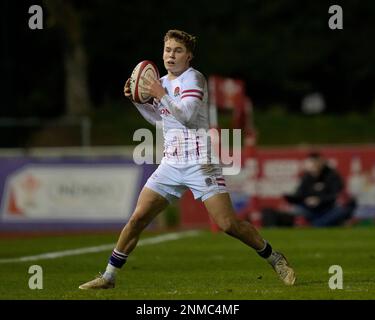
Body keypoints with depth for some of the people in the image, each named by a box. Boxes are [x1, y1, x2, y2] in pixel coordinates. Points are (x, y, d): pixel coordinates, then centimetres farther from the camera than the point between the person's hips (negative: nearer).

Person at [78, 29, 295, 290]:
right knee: (138, 218, -3)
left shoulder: (193, 78, -7)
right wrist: (137, 100, 16)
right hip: (171, 164, 6)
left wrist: (161, 95, -18)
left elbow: (187, 115, -20)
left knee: (228, 224, -12)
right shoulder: (162, 82, 14)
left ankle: (275, 259, 7)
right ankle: (109, 276, 4)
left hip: (200, 163, -6)